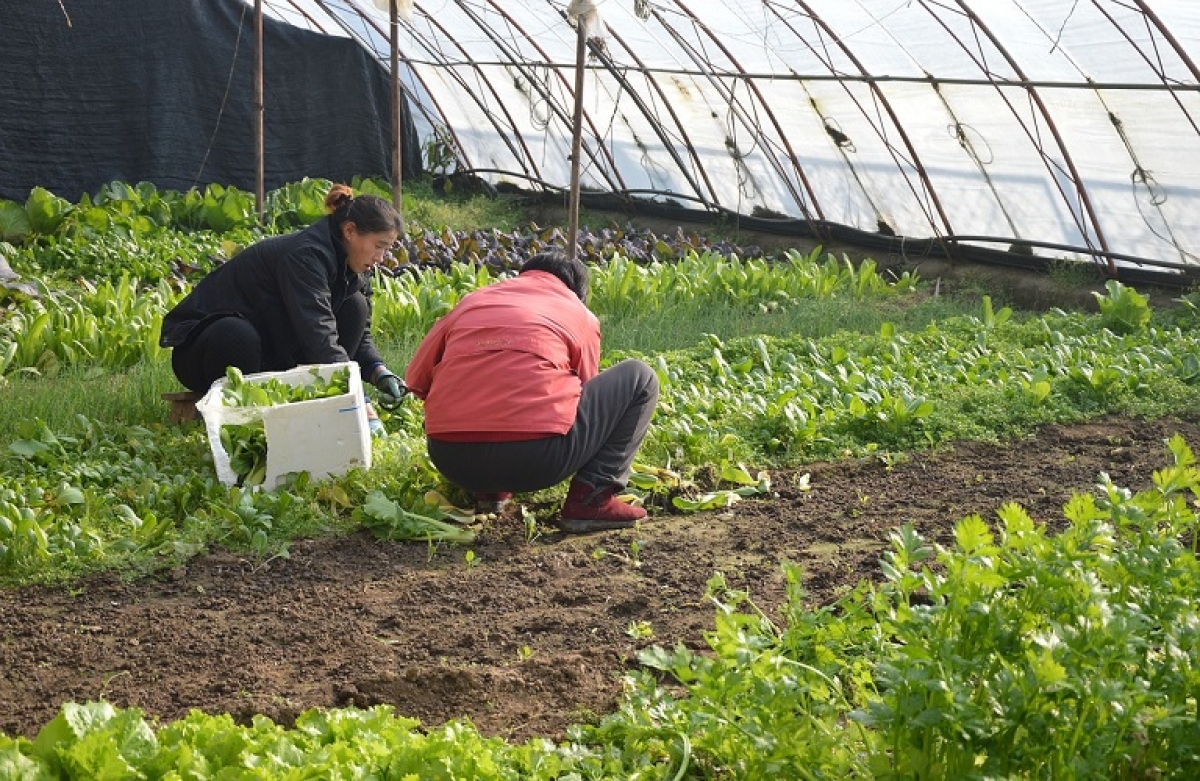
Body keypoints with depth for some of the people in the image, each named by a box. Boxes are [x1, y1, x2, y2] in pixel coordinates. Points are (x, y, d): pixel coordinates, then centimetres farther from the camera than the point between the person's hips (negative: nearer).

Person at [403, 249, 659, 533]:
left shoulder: (473, 300, 23)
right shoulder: (580, 315, 16)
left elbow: (416, 380, 23)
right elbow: (586, 392, 25)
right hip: (535, 461, -5)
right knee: (640, 378, 15)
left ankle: (487, 490, 18)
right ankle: (590, 498, 4)